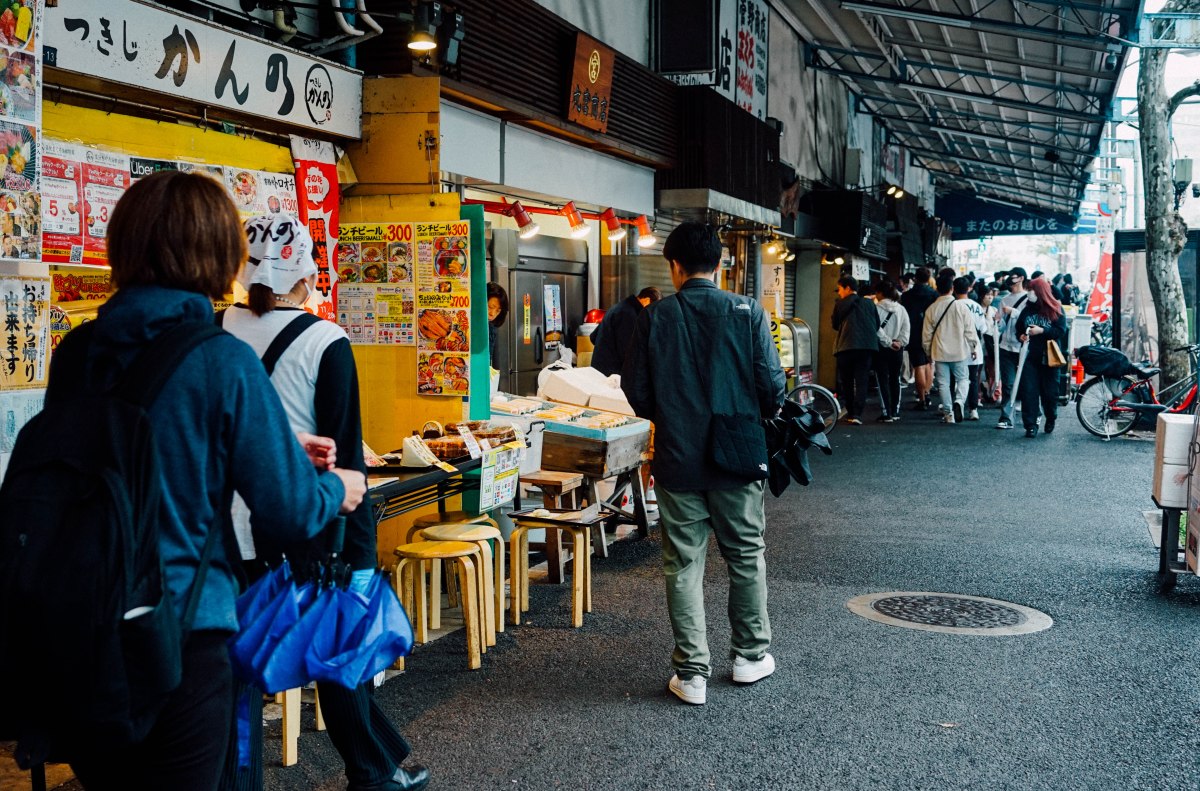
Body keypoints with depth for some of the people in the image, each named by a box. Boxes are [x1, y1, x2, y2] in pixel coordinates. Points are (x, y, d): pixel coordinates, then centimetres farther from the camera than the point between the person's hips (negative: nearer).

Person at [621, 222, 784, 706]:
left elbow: (636, 391, -1)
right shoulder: (748, 313, -7)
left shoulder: (654, 318, -6)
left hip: (677, 460, 0)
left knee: (683, 565, 8)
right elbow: (772, 385, -8)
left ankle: (692, 673, 10)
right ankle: (751, 656, 29)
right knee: (746, 557, 16)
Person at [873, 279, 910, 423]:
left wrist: (888, 342, -10)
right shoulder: (901, 309, 6)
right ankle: (895, 411, 19)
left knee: (883, 380, 0)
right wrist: (899, 342, -2)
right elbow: (906, 329, 2)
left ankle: (887, 413, -4)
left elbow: (876, 329, -16)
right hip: (897, 350, 5)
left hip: (881, 348, -5)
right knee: (895, 379, 15)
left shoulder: (876, 308, -11)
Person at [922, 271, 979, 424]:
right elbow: (970, 331, -5)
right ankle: (959, 401, -13)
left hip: (940, 353, 1)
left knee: (943, 383, 8)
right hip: (959, 351, -1)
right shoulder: (961, 307, -9)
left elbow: (926, 335, 2)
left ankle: (948, 414, 9)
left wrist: (928, 352, 16)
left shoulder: (931, 309, -4)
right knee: (962, 379, 13)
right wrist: (973, 347, 9)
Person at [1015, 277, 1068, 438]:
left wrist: (1042, 331, -20)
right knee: (1028, 391, -4)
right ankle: (1030, 425, 1)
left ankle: (1051, 419, 32)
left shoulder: (1056, 309, -3)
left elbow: (1061, 331, -9)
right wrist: (1021, 336, -4)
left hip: (1049, 357, -3)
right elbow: (1018, 329, 17)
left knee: (1049, 391, 6)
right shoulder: (1027, 309, 8)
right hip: (1030, 357, 3)